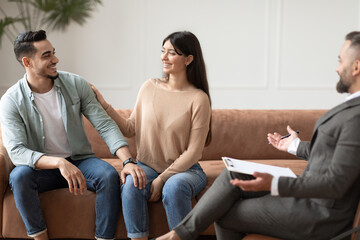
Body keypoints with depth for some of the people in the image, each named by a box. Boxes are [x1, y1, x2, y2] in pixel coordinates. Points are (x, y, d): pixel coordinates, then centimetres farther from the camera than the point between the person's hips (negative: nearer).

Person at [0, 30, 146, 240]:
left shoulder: (76, 84, -5)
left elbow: (105, 125, -8)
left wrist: (129, 161, -25)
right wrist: (59, 163, -39)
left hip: (80, 160, 2)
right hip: (42, 168, -1)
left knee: (109, 175, -29)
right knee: (19, 176, -33)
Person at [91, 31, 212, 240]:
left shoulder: (198, 99, -8)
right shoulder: (150, 87, 5)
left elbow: (193, 152, -10)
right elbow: (130, 129, 8)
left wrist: (162, 179, -15)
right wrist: (104, 105, -1)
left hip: (184, 169, -3)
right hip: (147, 166, 3)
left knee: (174, 187, -36)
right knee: (131, 184, -30)